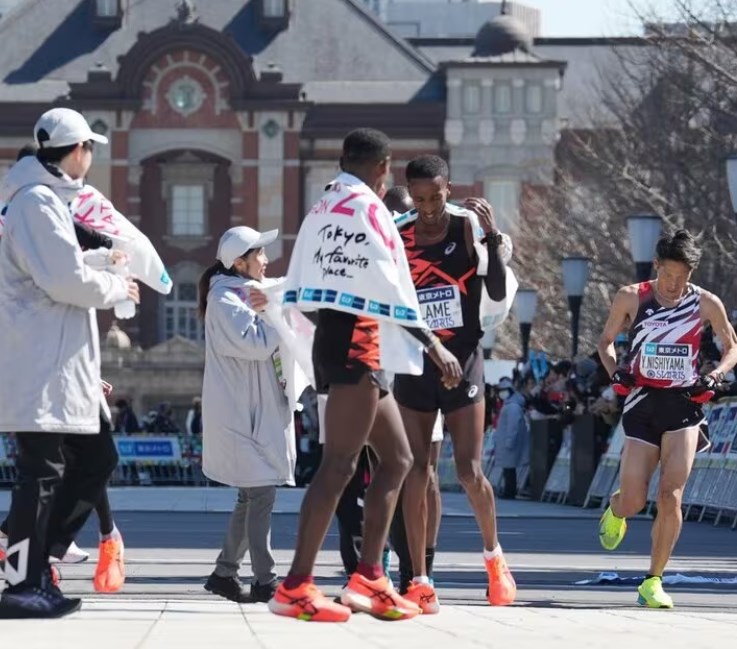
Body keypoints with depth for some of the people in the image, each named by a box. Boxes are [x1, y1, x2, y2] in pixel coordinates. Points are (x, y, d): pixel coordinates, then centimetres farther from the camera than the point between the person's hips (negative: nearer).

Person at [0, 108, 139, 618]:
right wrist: (120, 288, -4)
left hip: (61, 367, 10)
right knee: (42, 472, -8)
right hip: (41, 369, -10)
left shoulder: (50, 200, 21)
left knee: (97, 460, 12)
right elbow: (67, 279, -20)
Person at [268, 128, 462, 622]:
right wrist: (433, 344, -12)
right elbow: (389, 284, -15)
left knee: (396, 458, 14)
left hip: (333, 338, 10)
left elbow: (298, 287, 16)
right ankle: (296, 588, -19)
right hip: (358, 344, -10)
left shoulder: (322, 210, 18)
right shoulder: (367, 206, -9)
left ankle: (368, 579, 10)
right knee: (340, 464, -13)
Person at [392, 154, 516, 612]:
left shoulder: (468, 230, -4)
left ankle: (495, 556, 18)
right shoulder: (397, 239, 2)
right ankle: (420, 580, 3)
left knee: (469, 469, -7)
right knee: (415, 472, -1)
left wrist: (493, 237, -19)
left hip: (463, 361, -2)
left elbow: (499, 294, -9)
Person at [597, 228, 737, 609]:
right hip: (642, 403, 0)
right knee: (633, 502, -3)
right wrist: (615, 372, -7)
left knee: (670, 497, -13)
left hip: (683, 406, 0)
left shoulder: (706, 304, -1)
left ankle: (653, 581, -1)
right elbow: (606, 342, 12)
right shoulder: (631, 298, -1)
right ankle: (615, 509, 37)